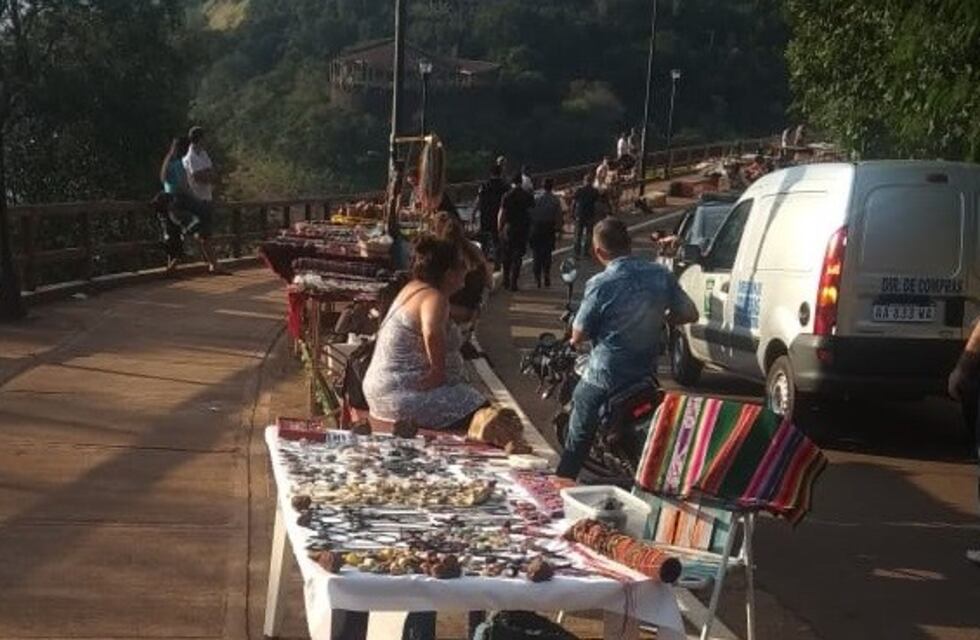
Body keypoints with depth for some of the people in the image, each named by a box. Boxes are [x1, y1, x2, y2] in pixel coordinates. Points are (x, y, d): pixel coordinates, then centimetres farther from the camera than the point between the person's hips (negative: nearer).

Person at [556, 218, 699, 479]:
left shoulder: (600, 284, -20)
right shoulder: (661, 276, -7)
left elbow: (578, 335, -13)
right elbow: (690, 313, 2)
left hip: (603, 379, -4)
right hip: (646, 376, 4)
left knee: (579, 439, 12)